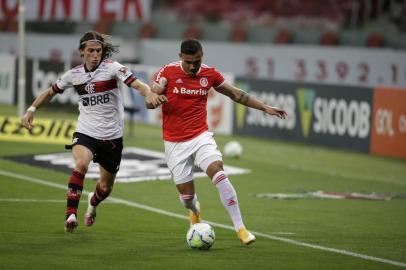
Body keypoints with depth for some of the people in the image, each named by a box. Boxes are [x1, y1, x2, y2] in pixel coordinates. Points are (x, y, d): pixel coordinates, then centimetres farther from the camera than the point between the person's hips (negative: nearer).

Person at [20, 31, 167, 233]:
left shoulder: (112, 67, -10)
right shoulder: (74, 74, 0)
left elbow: (136, 84, -25)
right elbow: (50, 92, 15)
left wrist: (149, 93, -46)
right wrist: (31, 110, 3)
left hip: (112, 136, 0)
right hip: (85, 132, 0)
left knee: (106, 187, 13)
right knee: (81, 164, -33)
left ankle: (93, 204, 50)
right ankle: (70, 215, -34)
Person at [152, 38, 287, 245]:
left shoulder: (209, 74, 0)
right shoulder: (168, 72, -8)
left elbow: (236, 94, 12)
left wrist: (265, 108, 12)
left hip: (200, 137, 1)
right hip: (175, 143, -1)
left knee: (220, 175, -23)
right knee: (186, 195, 2)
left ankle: (240, 228, -18)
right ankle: (195, 211, 42)